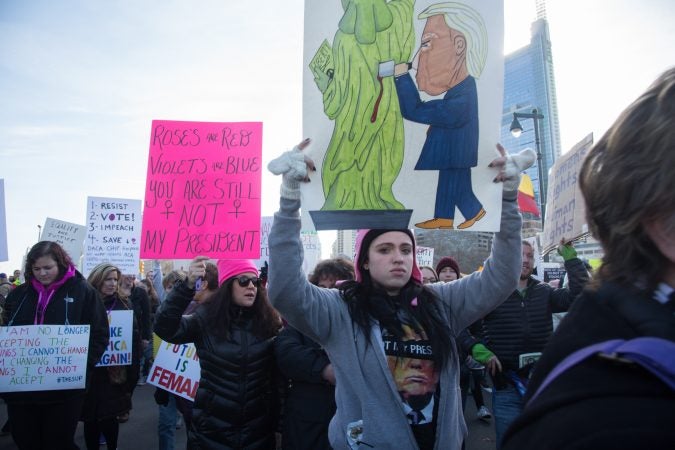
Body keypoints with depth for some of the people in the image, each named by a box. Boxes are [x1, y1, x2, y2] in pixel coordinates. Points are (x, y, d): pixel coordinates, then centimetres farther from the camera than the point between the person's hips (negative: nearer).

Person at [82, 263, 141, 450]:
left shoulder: (124, 304, 1)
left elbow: (134, 338, -3)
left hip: (114, 372, -1)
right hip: (88, 371, 1)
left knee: (108, 417, 4)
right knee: (90, 417, 11)